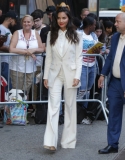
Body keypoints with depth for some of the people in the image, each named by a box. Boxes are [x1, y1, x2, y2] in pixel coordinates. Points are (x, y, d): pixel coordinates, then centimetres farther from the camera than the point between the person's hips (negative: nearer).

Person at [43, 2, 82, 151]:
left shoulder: (76, 36, 0)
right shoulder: (51, 35, 6)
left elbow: (79, 57, -2)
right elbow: (48, 57, 6)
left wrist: (77, 76, -9)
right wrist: (46, 76, 2)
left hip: (70, 74, -1)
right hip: (55, 74, 1)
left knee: (70, 107, 7)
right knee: (53, 107, -7)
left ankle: (68, 140, 17)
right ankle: (51, 141, -13)